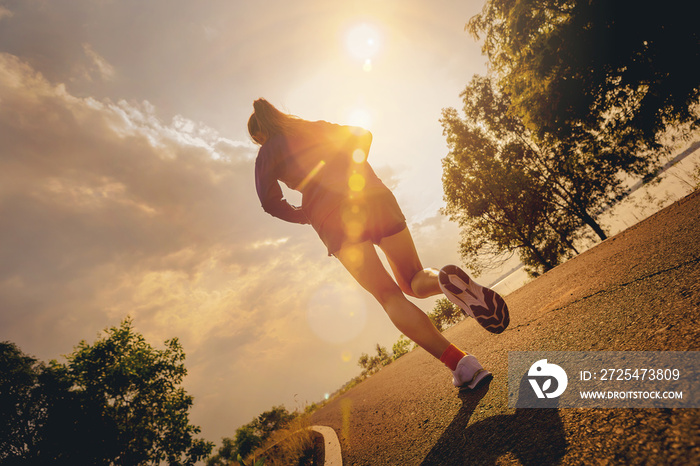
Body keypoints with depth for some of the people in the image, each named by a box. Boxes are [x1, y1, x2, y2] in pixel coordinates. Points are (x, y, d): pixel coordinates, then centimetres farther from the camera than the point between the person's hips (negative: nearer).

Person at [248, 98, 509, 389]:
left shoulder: (268, 153, 18)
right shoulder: (317, 128, 29)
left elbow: (270, 201, 4)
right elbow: (362, 135, 20)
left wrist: (304, 216, 19)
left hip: (331, 216, -3)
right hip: (375, 196, 4)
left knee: (389, 296, -3)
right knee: (415, 281, 13)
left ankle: (461, 364, -11)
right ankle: (447, 279, -21)